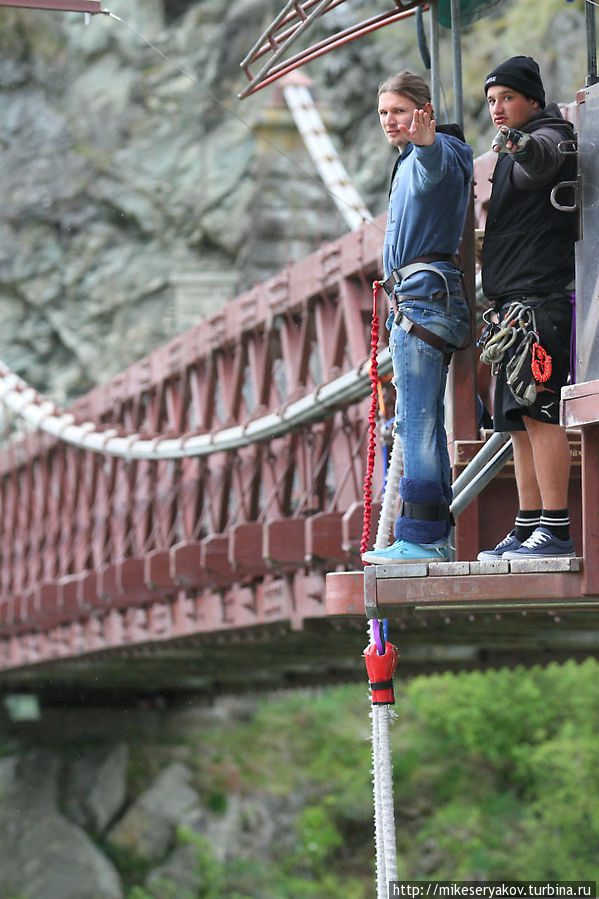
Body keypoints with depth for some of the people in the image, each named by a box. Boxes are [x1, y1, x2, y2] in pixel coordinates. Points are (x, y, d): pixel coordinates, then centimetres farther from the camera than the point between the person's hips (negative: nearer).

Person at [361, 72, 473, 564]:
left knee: (417, 419, -14)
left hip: (427, 296, -11)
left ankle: (421, 537, -18)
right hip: (410, 300, 11)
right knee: (420, 422, 10)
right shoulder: (411, 161, 25)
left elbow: (438, 165, -32)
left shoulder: (440, 151, -7)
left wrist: (425, 140, -56)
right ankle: (436, 535, 12)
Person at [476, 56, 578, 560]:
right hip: (515, 300, 10)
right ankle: (528, 529, 11)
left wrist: (523, 146, -51)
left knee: (538, 412, -16)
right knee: (518, 420, 9)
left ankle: (557, 530, -18)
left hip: (543, 295, -10)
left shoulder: (548, 135, -5)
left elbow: (544, 158, -29)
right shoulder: (514, 150, 25)